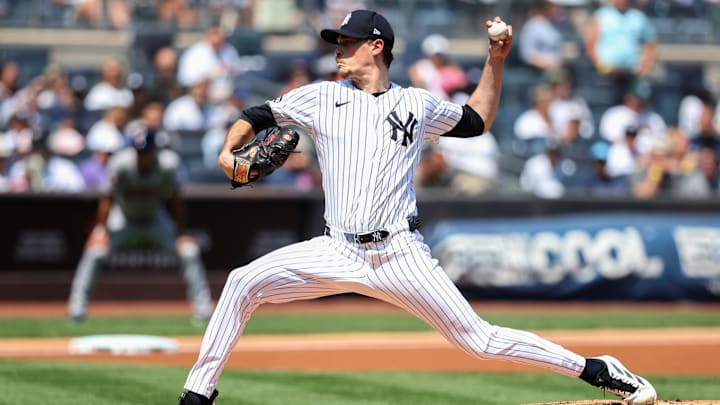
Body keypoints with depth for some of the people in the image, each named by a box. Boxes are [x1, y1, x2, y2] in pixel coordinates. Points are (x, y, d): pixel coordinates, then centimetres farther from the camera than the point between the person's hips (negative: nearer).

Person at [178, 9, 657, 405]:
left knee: (479, 339, -8)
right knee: (244, 283, -15)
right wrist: (228, 151, -10)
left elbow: (477, 120, 24)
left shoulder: (417, 104, 9)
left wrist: (496, 62, 12)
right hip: (337, 251, 2)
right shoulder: (322, 97, 9)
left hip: (400, 256, -2)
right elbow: (255, 117, 11)